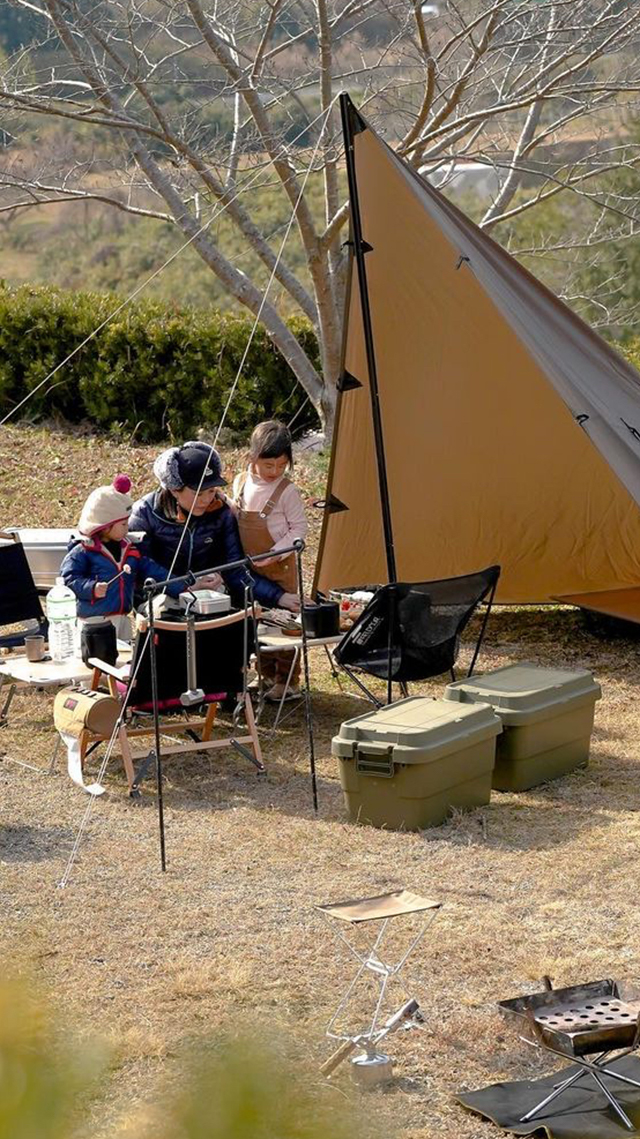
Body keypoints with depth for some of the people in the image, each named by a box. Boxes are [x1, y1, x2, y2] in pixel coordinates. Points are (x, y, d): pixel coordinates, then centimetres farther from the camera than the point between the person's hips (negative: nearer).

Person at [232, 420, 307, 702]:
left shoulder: (287, 491, -14)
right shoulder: (241, 483, 1)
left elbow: (298, 528, -10)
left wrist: (275, 553, -20)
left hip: (279, 568, -6)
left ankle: (288, 681, 8)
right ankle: (268, 676, 27)